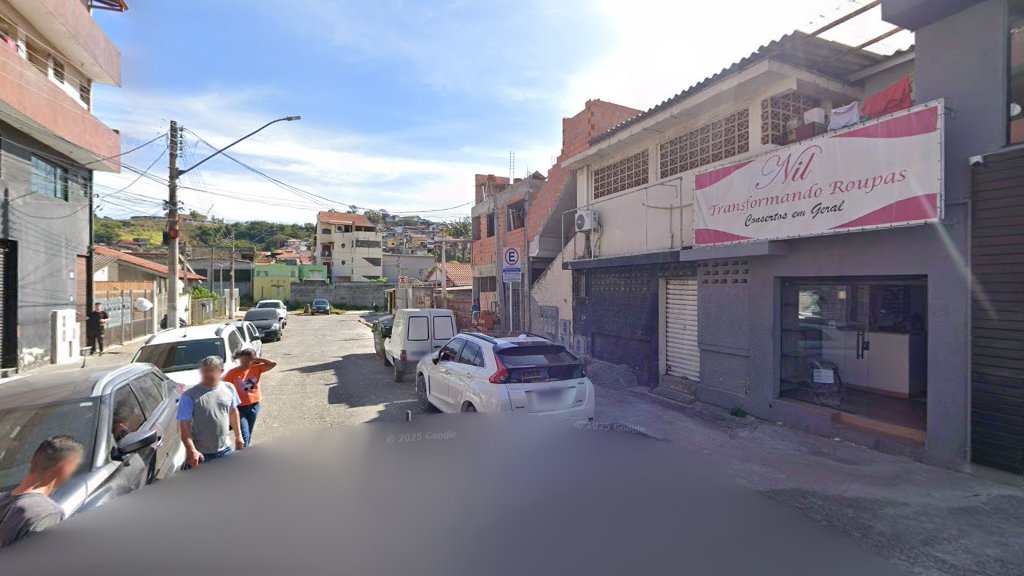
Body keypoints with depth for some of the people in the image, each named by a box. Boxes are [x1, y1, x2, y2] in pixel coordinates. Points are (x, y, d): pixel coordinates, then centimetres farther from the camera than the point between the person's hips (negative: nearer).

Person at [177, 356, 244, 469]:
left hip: (225, 450, 4)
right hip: (200, 454, -4)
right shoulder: (189, 396, -14)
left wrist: (238, 436, 16)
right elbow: (184, 426, -15)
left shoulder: (229, 388, -1)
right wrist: (192, 451, -24)